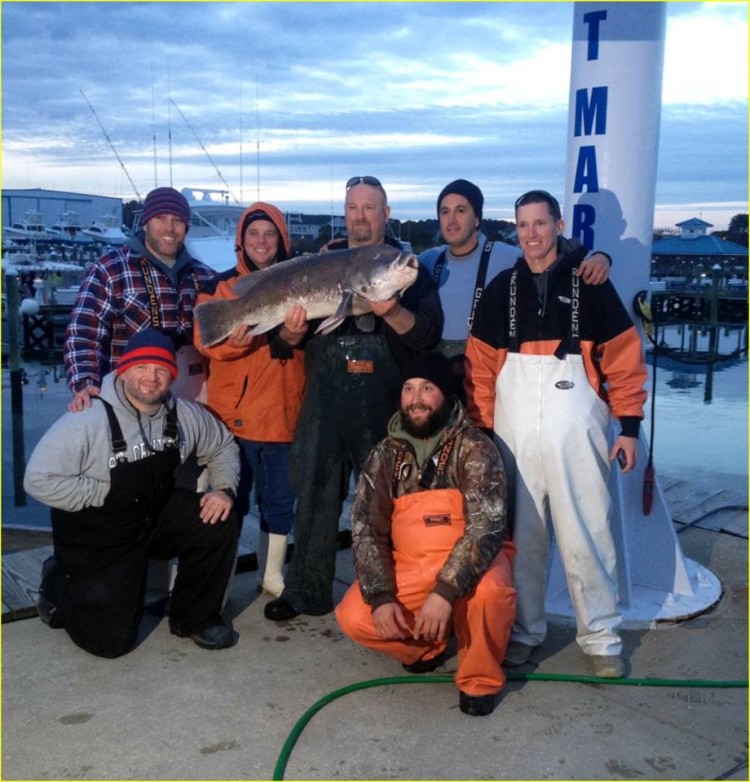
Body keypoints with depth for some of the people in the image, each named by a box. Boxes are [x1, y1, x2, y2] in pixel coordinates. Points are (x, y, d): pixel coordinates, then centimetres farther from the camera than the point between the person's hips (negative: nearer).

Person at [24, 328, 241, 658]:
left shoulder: (184, 415, -9)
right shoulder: (88, 420, -26)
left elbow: (223, 445, 9)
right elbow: (38, 479, -27)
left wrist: (224, 488, -8)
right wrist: (106, 492, -25)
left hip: (157, 517, 5)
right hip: (96, 537, -5)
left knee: (220, 524, -18)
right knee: (111, 640, -5)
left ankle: (194, 618, 5)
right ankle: (58, 584, 27)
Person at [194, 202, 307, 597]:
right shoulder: (221, 285, 2)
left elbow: (309, 335, -7)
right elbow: (205, 341, -11)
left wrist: (292, 335, -30)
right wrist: (233, 340, -31)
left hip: (284, 412, 3)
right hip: (234, 413, -2)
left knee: (280, 500, 13)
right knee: (231, 502, 4)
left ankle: (271, 573, 30)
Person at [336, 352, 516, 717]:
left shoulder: (474, 448, -14)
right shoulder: (385, 455, -1)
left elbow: (487, 526, -25)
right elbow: (365, 530, -4)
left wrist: (445, 592, -35)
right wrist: (380, 597, -18)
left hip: (469, 565, -3)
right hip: (409, 570, 4)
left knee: (490, 588, -36)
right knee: (353, 616, -17)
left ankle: (480, 678, -6)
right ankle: (426, 647, 14)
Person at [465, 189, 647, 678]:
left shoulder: (589, 282, 2)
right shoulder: (502, 288, 10)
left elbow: (624, 355, 1)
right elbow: (481, 362, 9)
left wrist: (630, 425, -3)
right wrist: (481, 428, 4)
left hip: (576, 426, -2)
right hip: (515, 429, 3)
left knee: (586, 533, 0)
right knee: (521, 532, 9)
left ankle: (601, 637, 15)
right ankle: (524, 630, 22)